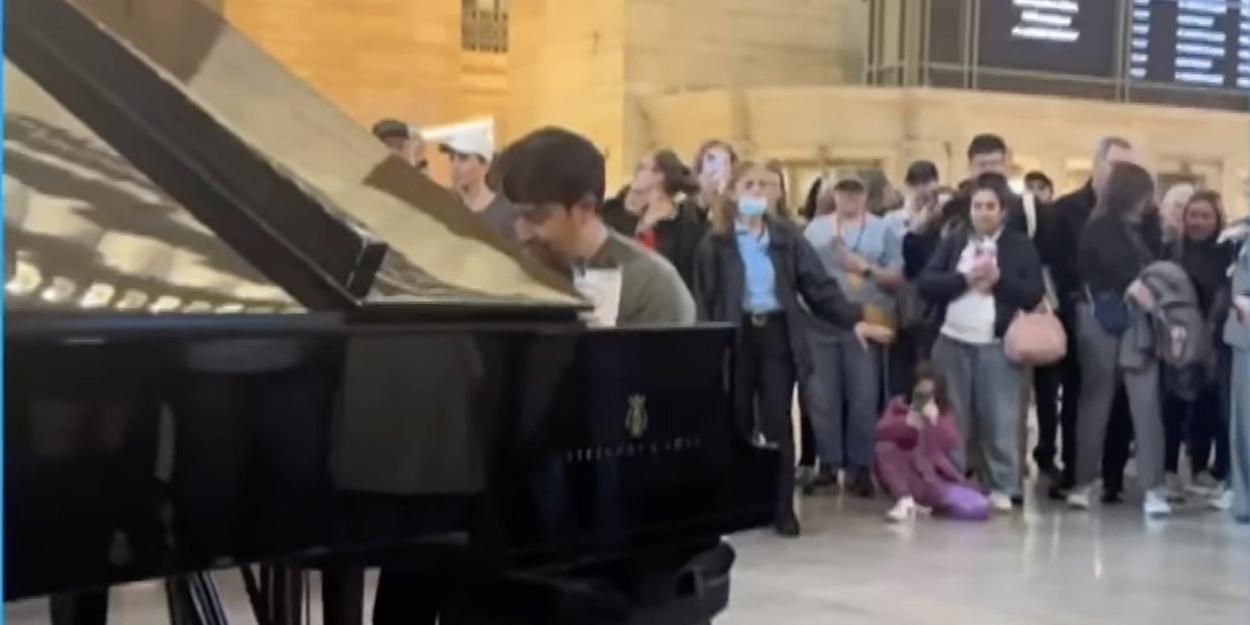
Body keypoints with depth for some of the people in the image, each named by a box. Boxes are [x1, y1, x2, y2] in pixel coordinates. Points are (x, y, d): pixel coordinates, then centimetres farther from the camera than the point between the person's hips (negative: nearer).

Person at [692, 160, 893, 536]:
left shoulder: (786, 236, 6)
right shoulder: (715, 243, 0)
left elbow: (817, 283, 2)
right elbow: (704, 301, -2)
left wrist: (853, 319, -8)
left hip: (777, 335, 1)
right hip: (735, 338, -1)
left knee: (778, 422, 2)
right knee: (738, 423, 7)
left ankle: (783, 507, 9)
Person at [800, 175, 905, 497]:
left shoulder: (882, 229, 7)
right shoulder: (816, 228, 10)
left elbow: (897, 278, 1)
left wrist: (868, 269, -13)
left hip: (865, 324, -1)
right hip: (820, 325, 1)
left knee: (864, 398, 0)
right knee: (821, 397, 4)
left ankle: (860, 466, 9)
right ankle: (829, 462, 15)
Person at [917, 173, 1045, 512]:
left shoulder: (1021, 245, 5)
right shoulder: (952, 243, 12)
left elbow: (1034, 294, -3)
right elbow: (925, 283, 0)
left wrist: (999, 279, -14)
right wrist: (964, 279, -12)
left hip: (997, 345, -2)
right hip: (952, 343, 2)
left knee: (999, 421, 0)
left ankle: (1001, 488, 9)